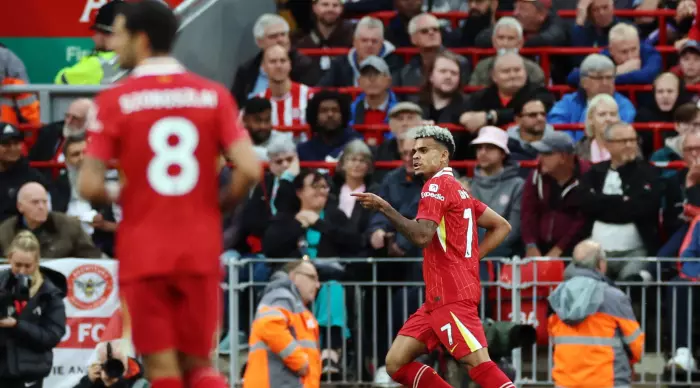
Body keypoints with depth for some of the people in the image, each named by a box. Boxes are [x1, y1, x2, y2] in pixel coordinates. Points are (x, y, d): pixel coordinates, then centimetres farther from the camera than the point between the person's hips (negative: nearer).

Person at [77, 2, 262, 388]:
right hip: (201, 251, 3)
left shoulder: (115, 100, -5)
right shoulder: (214, 95, 3)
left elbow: (89, 186, -10)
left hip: (143, 253, -3)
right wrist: (219, 203, 12)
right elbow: (249, 170, -6)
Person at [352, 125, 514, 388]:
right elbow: (501, 226, 23)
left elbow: (422, 236, -21)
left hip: (452, 295, -10)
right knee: (396, 362, 6)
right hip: (438, 297, 10)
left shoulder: (437, 185, -7)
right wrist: (468, 258, 17)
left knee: (478, 363, -17)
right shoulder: (458, 190, 21)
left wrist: (384, 208, -19)